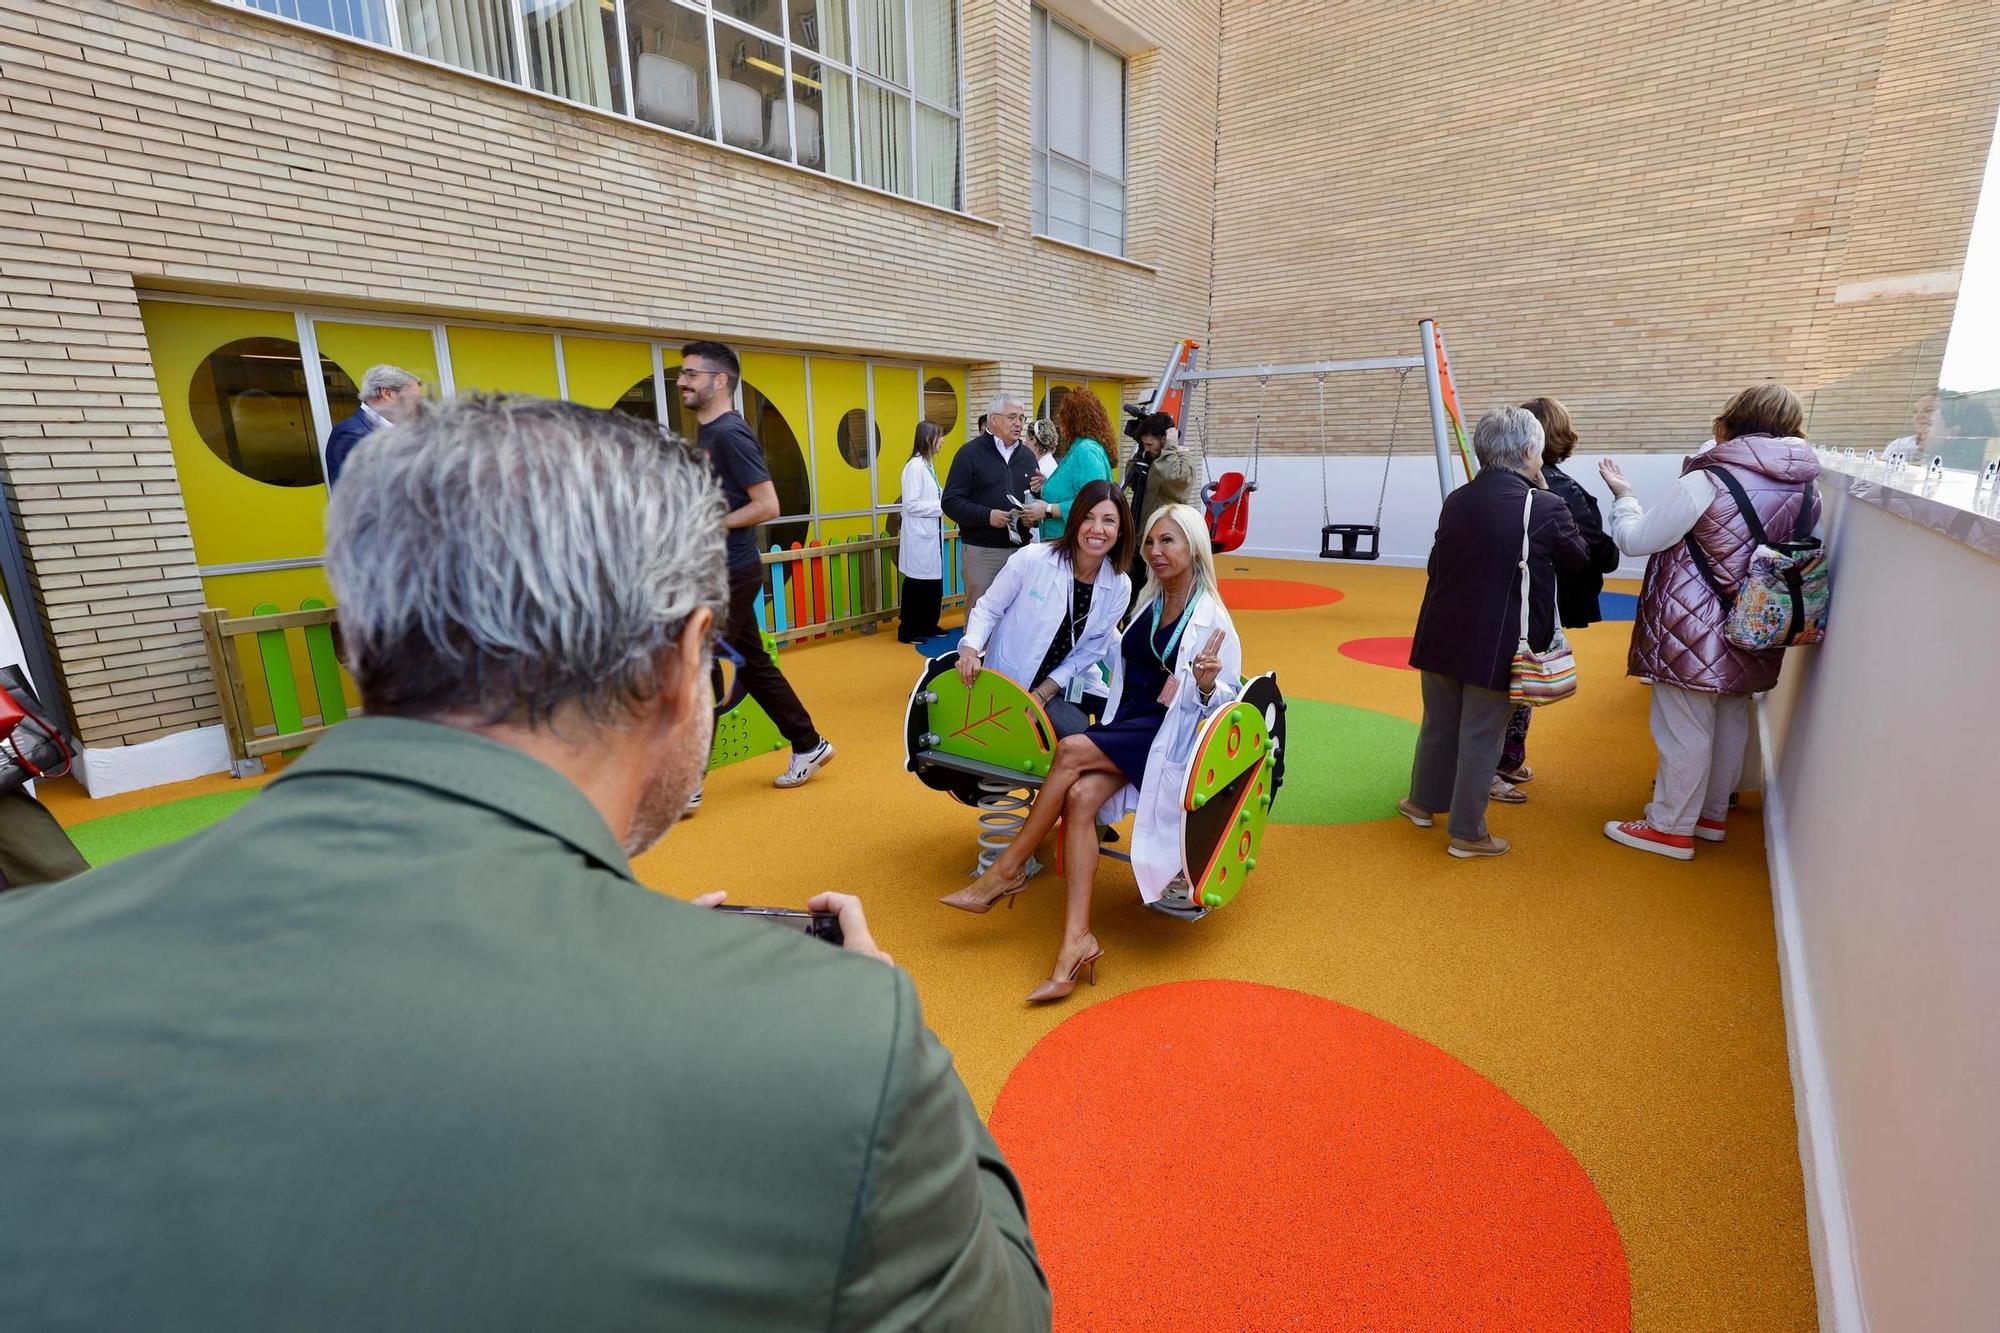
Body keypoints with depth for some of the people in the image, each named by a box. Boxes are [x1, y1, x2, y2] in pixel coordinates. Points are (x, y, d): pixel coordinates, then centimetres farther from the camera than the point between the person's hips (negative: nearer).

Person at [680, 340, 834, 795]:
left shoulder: (730, 433, -15)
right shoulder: (708, 433, 13)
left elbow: (767, 506, -21)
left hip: (731, 574, -10)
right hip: (720, 572, 10)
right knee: (753, 665, 15)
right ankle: (809, 745, 27)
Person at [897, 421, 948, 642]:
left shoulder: (928, 464, 11)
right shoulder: (915, 466, -16)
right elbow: (911, 505, -20)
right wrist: (941, 505, -19)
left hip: (932, 533, 8)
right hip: (920, 535, -8)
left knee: (934, 583, 14)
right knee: (916, 585, 2)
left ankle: (928, 625, 26)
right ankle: (908, 631, 13)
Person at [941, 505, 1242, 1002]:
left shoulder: (1212, 618, -7)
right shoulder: (1148, 603, 13)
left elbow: (1224, 698, -6)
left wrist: (1207, 685, -26)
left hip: (1166, 736, -6)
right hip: (1122, 726, 6)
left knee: (1071, 751, -29)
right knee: (1080, 798, -25)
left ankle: (1007, 871, -14)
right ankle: (1077, 940, -28)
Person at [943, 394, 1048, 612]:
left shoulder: (1027, 455, 15)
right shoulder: (970, 453, -2)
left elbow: (1039, 498, 22)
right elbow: (951, 502, -9)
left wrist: (1037, 512, -2)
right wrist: (987, 516, -22)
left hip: (1021, 549, 5)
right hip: (981, 551, -5)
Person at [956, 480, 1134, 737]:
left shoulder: (1119, 587, -7)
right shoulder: (1031, 559, -18)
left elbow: (1089, 651, -4)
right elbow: (988, 609, -6)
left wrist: (1042, 694, -12)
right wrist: (971, 648, -24)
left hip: (1064, 684, 5)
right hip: (1009, 681, -4)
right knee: (1077, 735, -22)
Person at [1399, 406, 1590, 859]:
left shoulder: (1456, 500, 1)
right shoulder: (1547, 508, -13)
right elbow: (1579, 558, 5)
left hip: (1444, 634, 5)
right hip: (1497, 643, -5)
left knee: (1439, 724, 19)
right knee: (1481, 736, 5)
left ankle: (1424, 802, 36)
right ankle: (1467, 833, 16)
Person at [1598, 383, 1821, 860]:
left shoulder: (1708, 481, -19)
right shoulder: (1806, 488, 2)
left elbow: (1636, 540, -14)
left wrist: (1623, 495, 2)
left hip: (1694, 629, -7)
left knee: (1684, 729, 3)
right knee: (1732, 720, 20)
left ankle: (1671, 828, 15)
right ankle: (1712, 813, 36)